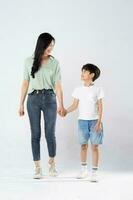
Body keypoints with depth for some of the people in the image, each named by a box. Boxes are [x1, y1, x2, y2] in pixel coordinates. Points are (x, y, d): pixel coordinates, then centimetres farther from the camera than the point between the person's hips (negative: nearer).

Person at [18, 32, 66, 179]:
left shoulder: (54, 62, 2)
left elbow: (58, 85, -2)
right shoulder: (29, 61, 3)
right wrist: (21, 104, 3)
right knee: (35, 134, 2)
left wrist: (61, 105, -11)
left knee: (50, 133, 2)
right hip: (33, 99, 0)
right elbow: (25, 84, 5)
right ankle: (38, 167, 12)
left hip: (49, 98, 0)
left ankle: (52, 163, 25)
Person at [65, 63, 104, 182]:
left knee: (95, 146, -2)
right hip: (82, 120, 3)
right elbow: (75, 105, 6)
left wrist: (99, 122, -10)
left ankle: (94, 172, 3)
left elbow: (100, 107, -4)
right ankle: (84, 169, 22)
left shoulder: (98, 89, -2)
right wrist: (65, 111, -11)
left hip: (94, 121, -3)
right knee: (83, 145, 9)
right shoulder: (78, 90, 6)